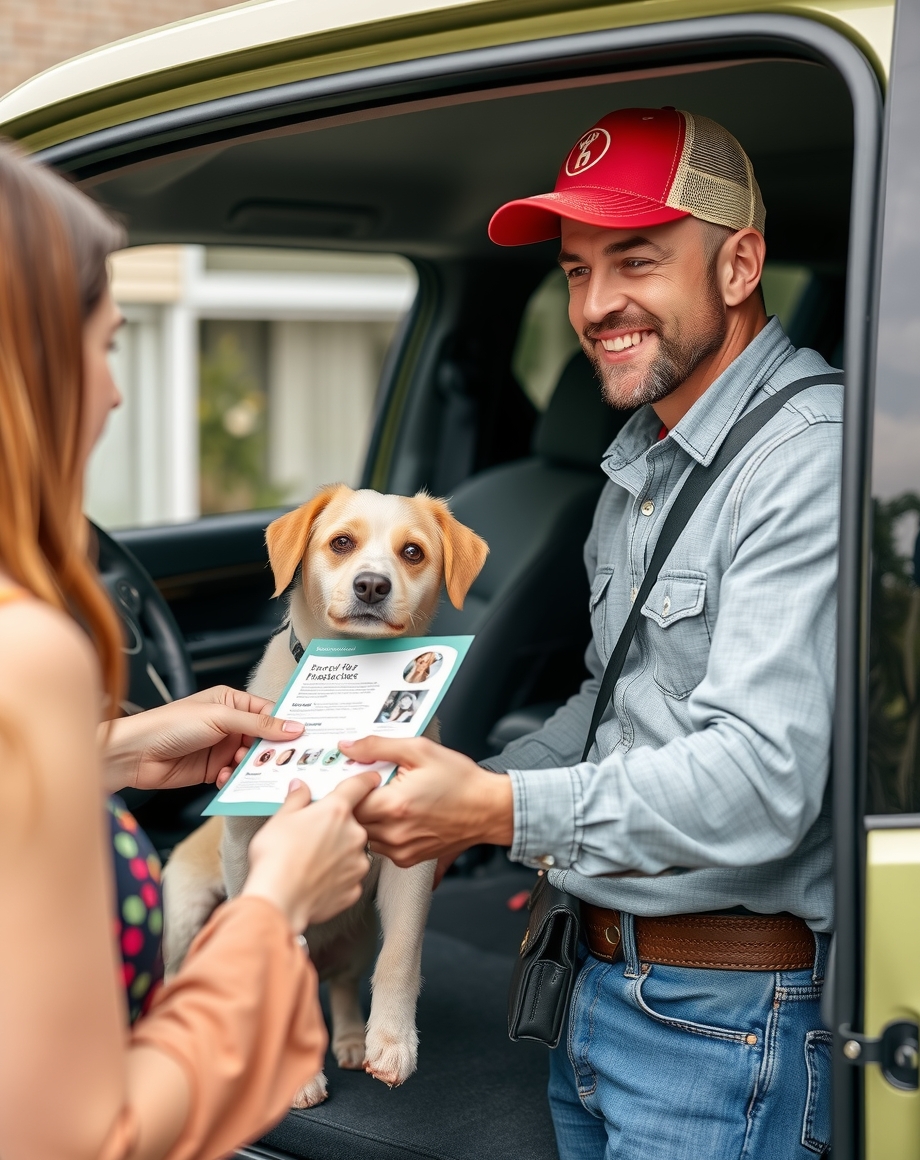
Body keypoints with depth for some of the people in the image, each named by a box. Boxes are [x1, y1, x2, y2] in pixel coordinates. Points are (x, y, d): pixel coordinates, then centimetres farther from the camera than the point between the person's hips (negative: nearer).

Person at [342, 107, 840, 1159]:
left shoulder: (812, 459, -19)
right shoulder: (641, 459, 13)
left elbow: (760, 777, -27)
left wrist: (500, 811, -31)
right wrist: (457, 794, 8)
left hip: (728, 1021, -8)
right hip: (599, 988, 9)